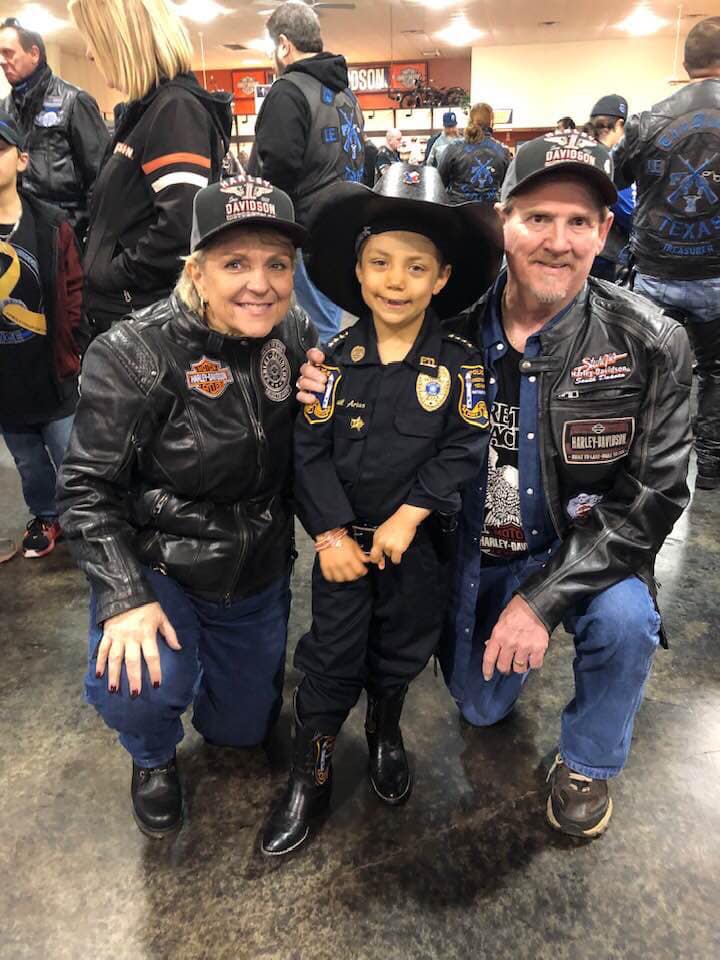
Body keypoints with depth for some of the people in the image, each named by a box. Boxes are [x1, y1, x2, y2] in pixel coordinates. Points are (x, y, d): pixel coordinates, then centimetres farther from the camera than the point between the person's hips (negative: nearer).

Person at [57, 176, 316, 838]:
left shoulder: (296, 335, -8)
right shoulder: (135, 355, -22)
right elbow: (87, 488, -18)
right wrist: (125, 599, -27)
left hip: (258, 572, 4)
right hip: (156, 566, -3)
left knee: (245, 727, 17)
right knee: (141, 688, -31)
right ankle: (154, 759, 9)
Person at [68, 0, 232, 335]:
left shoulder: (176, 109, -15)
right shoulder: (143, 109, 16)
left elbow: (181, 226, -27)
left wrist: (108, 277, -16)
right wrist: (94, 267, 11)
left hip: (146, 313, -9)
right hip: (117, 306, 9)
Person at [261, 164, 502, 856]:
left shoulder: (458, 363, -7)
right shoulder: (334, 359, -6)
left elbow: (463, 449, -13)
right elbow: (310, 450, -8)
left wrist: (407, 518, -20)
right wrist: (330, 534, -16)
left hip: (418, 541, 0)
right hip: (343, 538, 0)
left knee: (402, 649, 18)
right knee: (330, 657, 7)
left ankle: (385, 734, 48)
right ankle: (309, 778, 28)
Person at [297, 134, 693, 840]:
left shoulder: (649, 345, -17)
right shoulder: (451, 325, -13)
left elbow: (651, 497, -17)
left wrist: (544, 598, -26)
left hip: (584, 551, -1)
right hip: (471, 551, 2)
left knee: (624, 620, -31)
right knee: (481, 708, 11)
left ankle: (587, 764, 2)